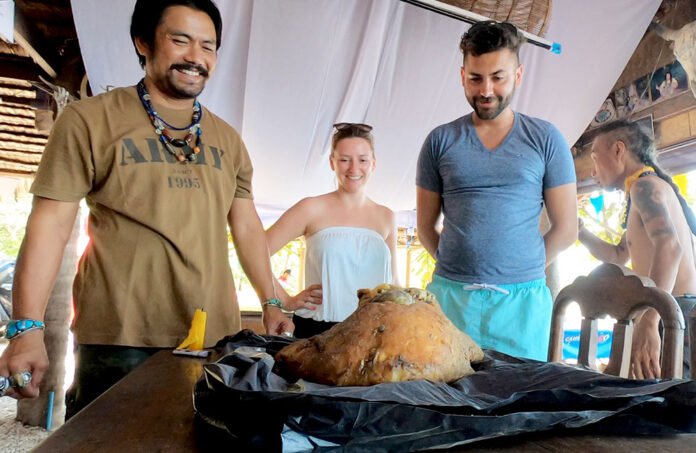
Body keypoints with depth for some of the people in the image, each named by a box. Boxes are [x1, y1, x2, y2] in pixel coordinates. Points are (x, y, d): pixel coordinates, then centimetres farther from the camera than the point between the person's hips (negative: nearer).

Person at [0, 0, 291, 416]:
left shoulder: (227, 139, 12)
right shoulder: (90, 120, -1)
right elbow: (51, 223, -4)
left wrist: (271, 303, 7)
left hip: (216, 336, 4)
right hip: (119, 339, -3)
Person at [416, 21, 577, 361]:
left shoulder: (546, 139, 5)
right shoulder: (440, 141, 6)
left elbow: (565, 229, 6)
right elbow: (426, 225, 10)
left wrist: (521, 270, 4)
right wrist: (457, 268, 4)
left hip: (522, 299, 0)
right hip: (449, 294, 0)